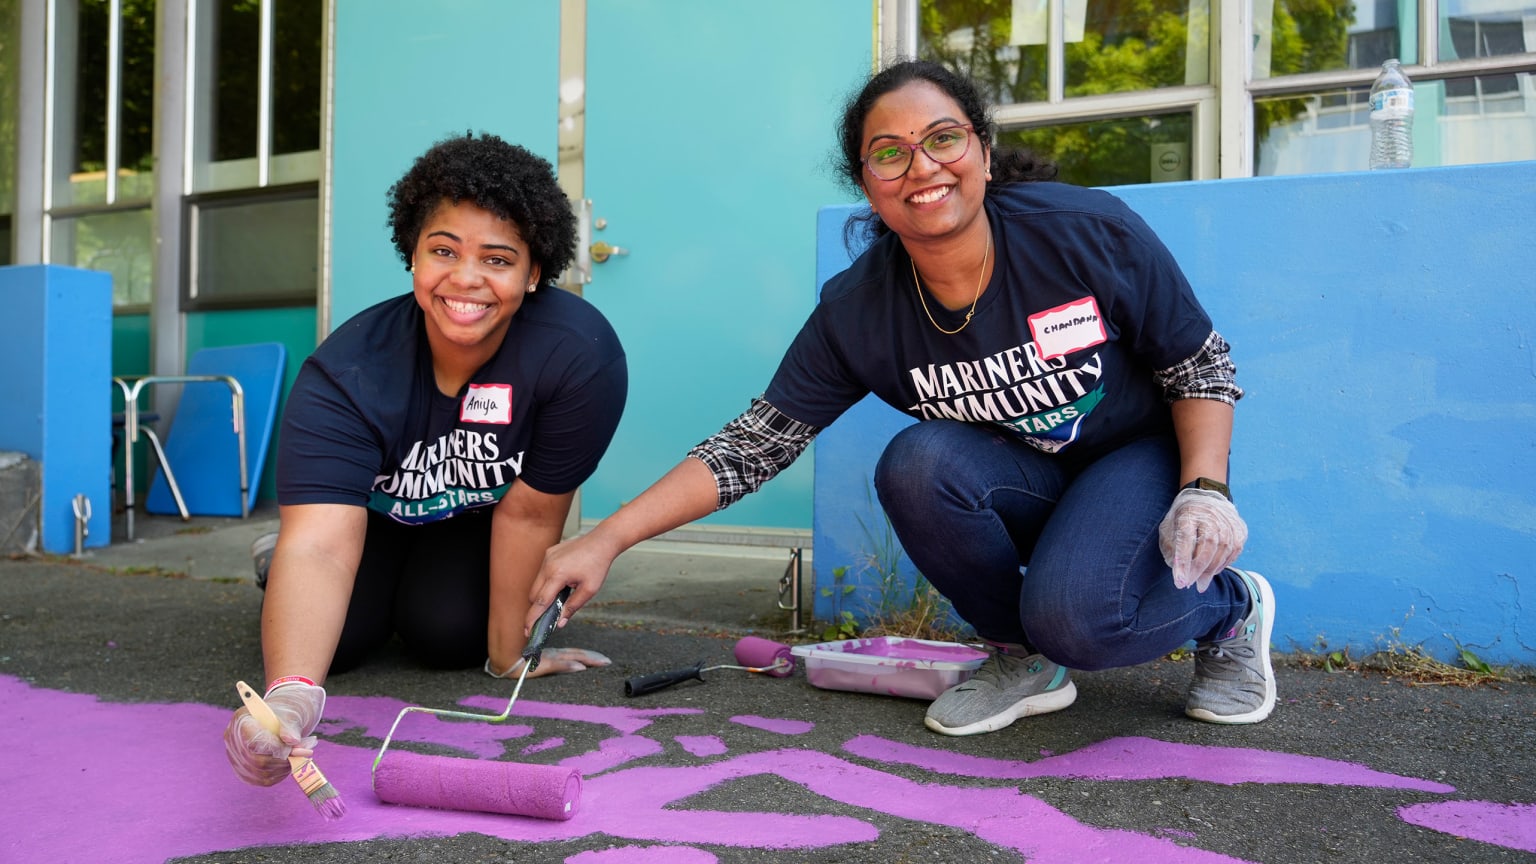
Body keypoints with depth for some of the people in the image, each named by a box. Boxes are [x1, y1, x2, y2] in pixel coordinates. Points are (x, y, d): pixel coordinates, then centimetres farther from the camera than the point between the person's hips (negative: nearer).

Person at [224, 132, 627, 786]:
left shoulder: (581, 356, -38)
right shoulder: (345, 373, -37)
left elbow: (528, 512, -26)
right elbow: (321, 541, -48)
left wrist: (508, 657, -15)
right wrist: (291, 695, -66)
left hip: (473, 516, 0)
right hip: (374, 507, 0)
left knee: (448, 636, -19)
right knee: (338, 639, -15)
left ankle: (421, 586, 20)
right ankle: (274, 566, 21)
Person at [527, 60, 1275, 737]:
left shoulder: (1089, 231, -21)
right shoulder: (858, 311, -15)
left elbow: (1201, 368, -7)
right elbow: (753, 445, -14)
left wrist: (1205, 491, -24)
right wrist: (604, 542, -22)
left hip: (1141, 457, -2)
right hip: (1019, 486, 3)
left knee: (1074, 616, -31)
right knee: (915, 462, -29)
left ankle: (1230, 607, 5)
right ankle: (1022, 659, -4)